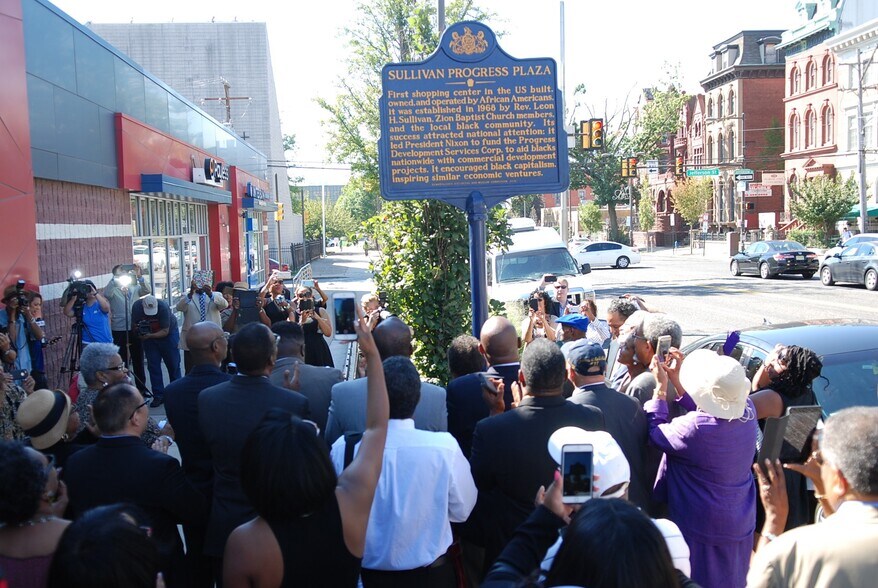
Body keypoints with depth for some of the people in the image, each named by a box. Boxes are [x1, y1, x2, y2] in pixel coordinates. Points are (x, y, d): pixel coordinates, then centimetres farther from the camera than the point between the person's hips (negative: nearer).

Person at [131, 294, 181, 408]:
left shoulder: (163, 307, -32)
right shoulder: (136, 306, -22)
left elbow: (165, 331, -28)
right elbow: (135, 325, -9)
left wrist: (149, 336, -42)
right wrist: (139, 331, -32)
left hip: (168, 333, -3)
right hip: (148, 336, 3)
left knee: (173, 364, 1)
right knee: (153, 366, -1)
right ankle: (158, 396, 3)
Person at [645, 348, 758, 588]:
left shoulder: (694, 429, -32)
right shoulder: (748, 411, -13)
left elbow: (655, 433, -14)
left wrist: (661, 386, -7)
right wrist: (676, 381, 1)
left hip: (701, 531, -6)